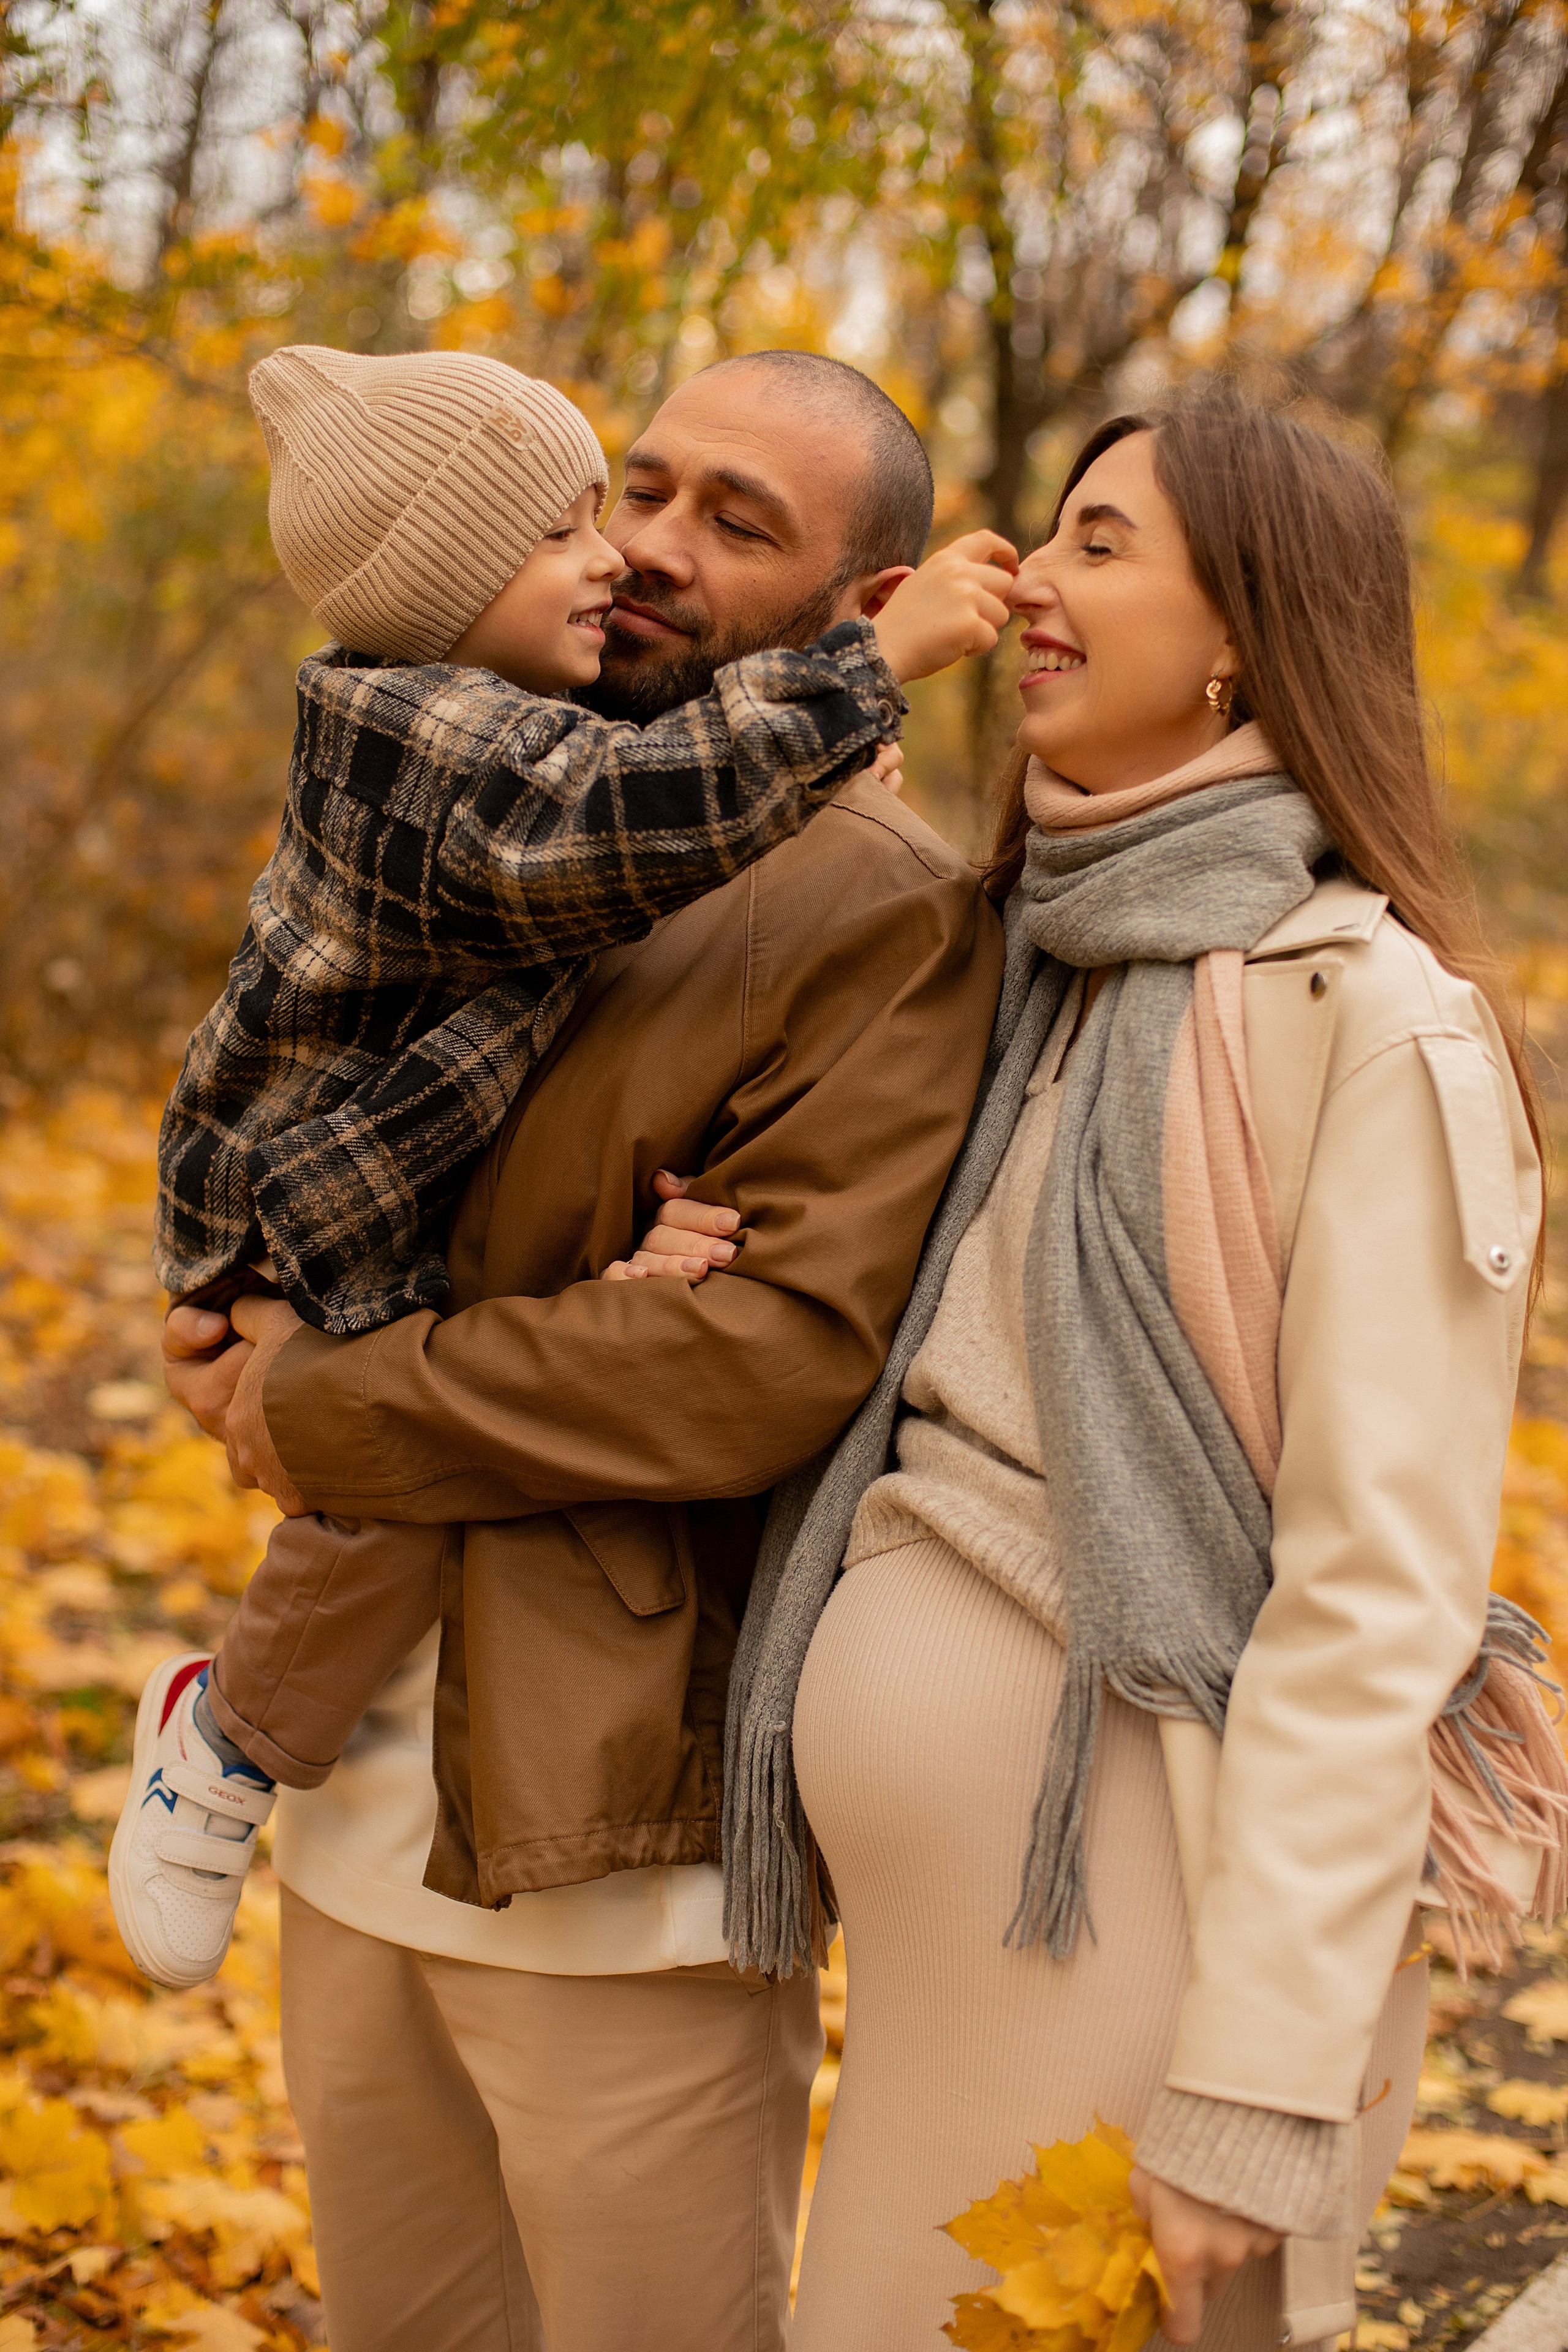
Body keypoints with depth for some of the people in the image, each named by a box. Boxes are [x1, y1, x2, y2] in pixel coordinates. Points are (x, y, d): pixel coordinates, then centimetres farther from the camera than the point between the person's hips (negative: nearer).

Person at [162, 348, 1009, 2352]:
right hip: (357, 1808, 7)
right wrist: (228, 1333, -10)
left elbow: (771, 1353, -22)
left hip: (624, 1864, -7)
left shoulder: (890, 922, -11)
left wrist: (308, 1414, -15)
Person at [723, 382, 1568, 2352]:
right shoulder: (1052, 969, 12)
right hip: (930, 1953, 8)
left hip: (1145, 1936, -8)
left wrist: (1253, 2100, -19)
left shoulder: (1370, 1010, -12)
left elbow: (1378, 1595, -17)